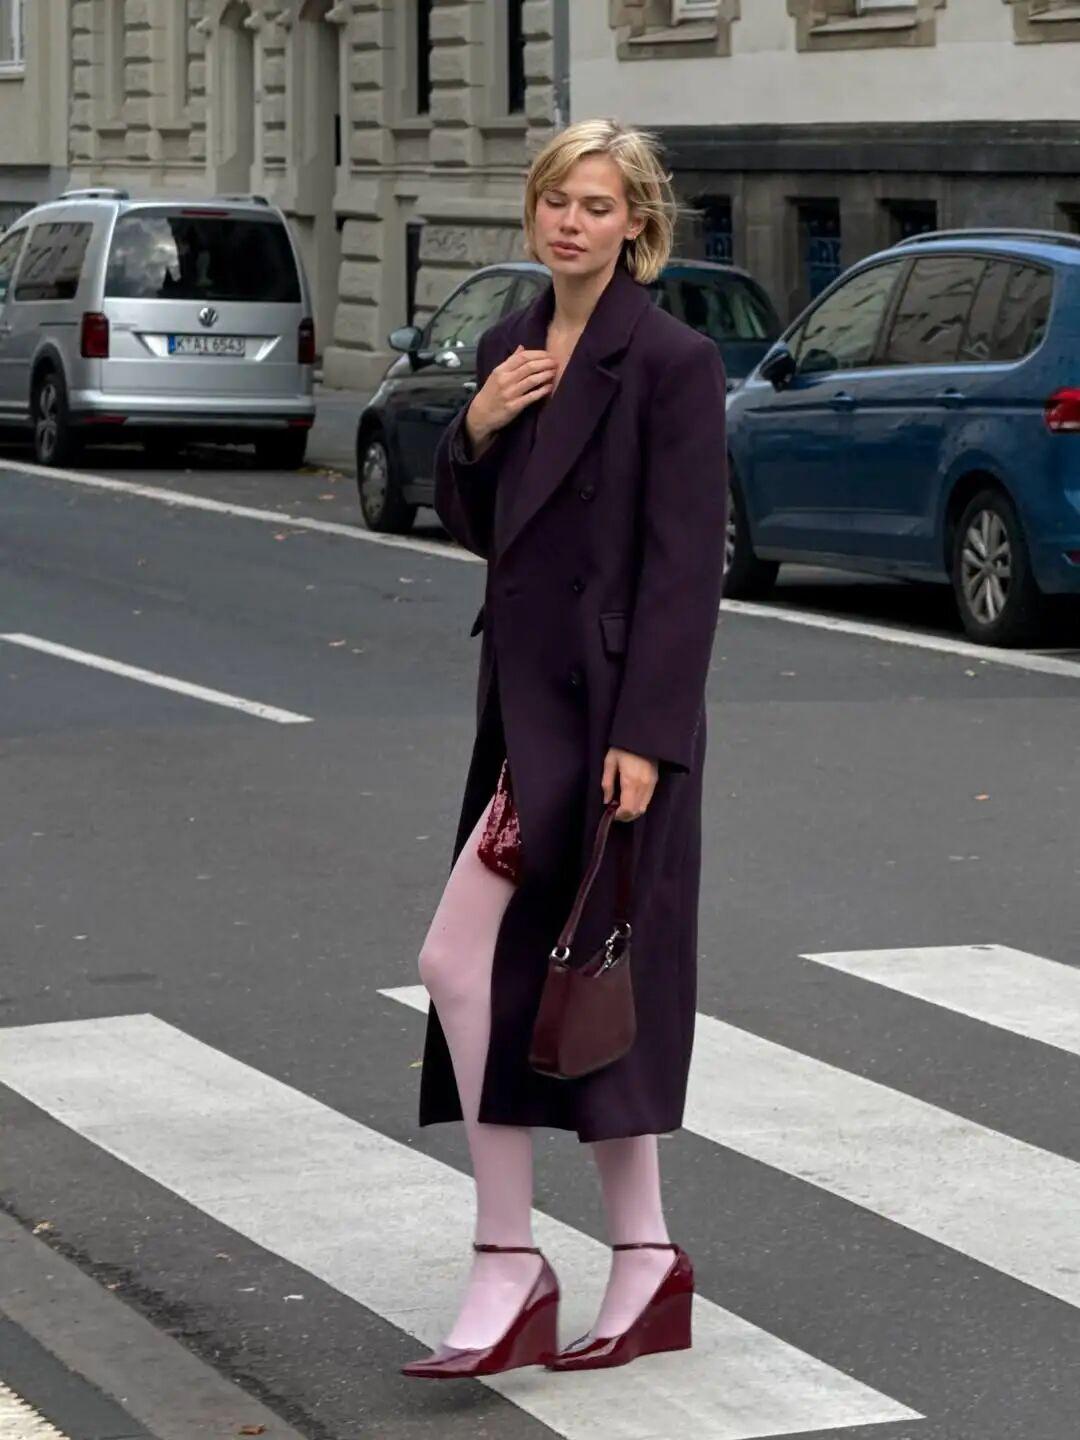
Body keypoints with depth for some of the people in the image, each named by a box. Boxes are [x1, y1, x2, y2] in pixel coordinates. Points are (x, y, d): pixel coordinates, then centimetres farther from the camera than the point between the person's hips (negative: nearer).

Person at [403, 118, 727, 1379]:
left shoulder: (672, 362, -11)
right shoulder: (511, 346, 12)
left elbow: (687, 563, -15)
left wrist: (643, 736, -20)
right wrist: (475, 431, -2)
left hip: (607, 705, -8)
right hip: (525, 694, 8)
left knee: (463, 961, -12)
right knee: (540, 975, 9)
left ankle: (511, 1266, -3)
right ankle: (642, 1268, 16)